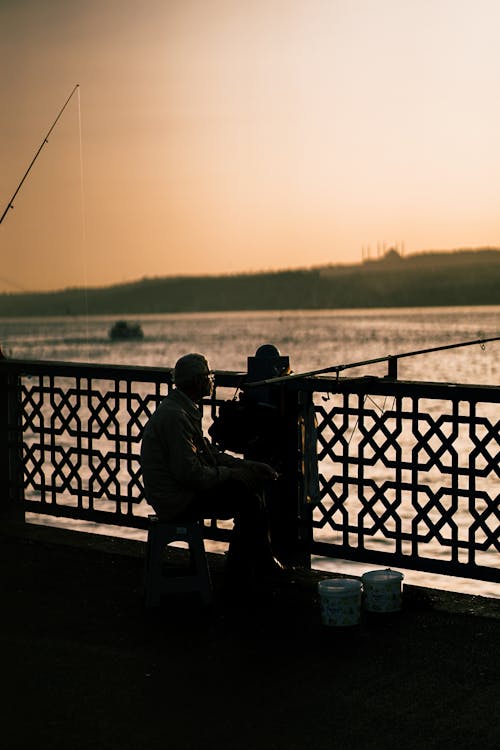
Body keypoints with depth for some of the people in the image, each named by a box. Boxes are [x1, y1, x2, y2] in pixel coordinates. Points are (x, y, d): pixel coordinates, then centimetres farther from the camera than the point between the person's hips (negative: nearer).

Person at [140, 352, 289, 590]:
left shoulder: (186, 409, 12)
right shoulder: (174, 416, -21)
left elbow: (209, 453, 19)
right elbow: (190, 473, -25)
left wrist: (249, 466, 9)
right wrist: (233, 474, -14)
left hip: (183, 489, 11)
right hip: (177, 502, -10)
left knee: (255, 485, 8)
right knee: (250, 500, -14)